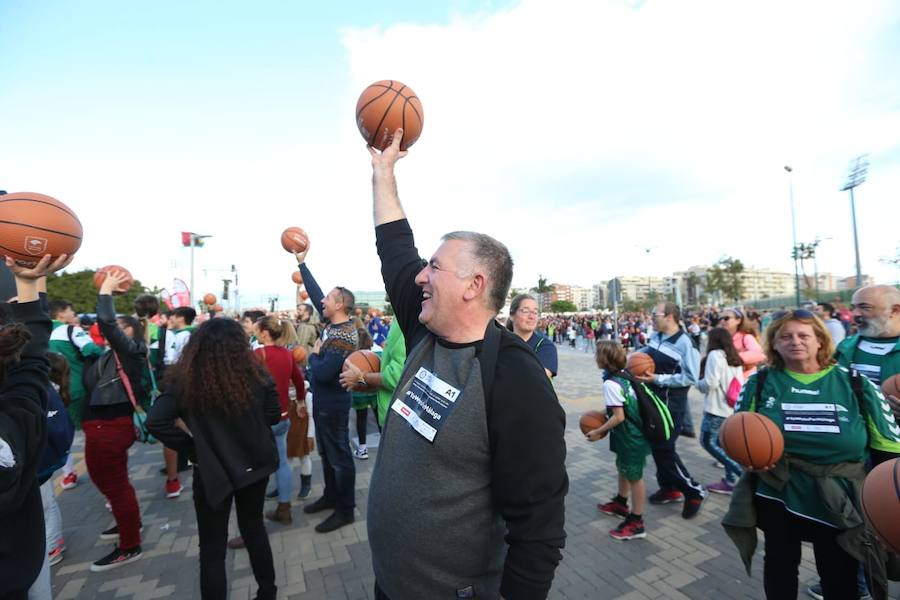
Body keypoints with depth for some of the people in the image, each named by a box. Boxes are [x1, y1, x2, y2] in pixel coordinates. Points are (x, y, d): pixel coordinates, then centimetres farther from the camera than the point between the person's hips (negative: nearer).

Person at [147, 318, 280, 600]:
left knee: (212, 548, 14)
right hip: (254, 463, 3)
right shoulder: (255, 373, -10)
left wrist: (192, 446, -9)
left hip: (213, 470, -2)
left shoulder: (185, 380, -13)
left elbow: (156, 422, -21)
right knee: (254, 528, 24)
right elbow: (274, 414, -2)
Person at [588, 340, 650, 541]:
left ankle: (636, 524, 20)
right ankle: (620, 503, 44)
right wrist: (606, 413, 14)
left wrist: (598, 432, -14)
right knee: (622, 467, 25)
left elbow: (619, 417, -24)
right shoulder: (625, 375, 1)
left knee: (634, 476, 4)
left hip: (630, 437, -9)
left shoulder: (611, 384, -25)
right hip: (633, 433, 9)